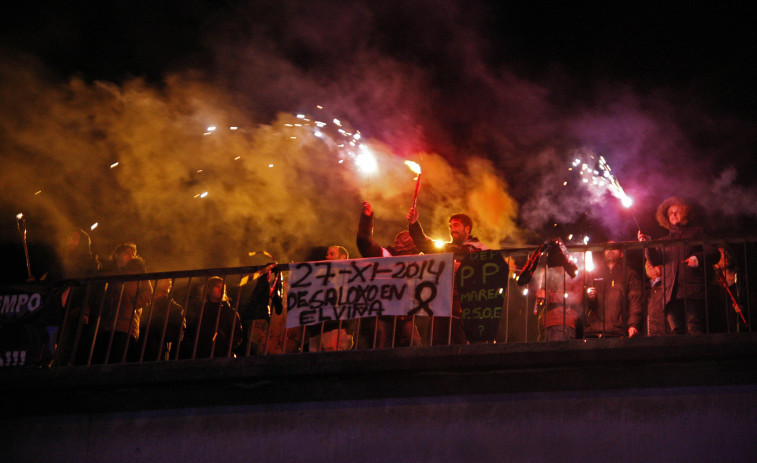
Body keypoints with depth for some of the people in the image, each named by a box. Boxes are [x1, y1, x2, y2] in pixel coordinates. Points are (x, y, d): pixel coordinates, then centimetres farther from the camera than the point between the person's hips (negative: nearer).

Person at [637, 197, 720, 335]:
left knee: (695, 328, -18)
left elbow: (714, 254, 11)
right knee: (677, 330, -7)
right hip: (672, 292, 3)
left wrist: (698, 258, -10)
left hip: (693, 289, -3)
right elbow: (654, 260, 11)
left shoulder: (697, 232, 20)